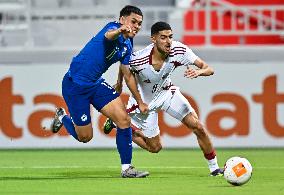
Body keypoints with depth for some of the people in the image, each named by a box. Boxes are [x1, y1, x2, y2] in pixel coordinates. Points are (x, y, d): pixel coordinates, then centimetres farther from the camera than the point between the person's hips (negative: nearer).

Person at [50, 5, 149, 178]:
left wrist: (140, 102, 21)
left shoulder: (127, 46, 7)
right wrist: (119, 31, -69)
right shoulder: (114, 27, -18)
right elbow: (109, 35, -45)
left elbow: (128, 75, 19)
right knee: (85, 136, 0)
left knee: (124, 120, -8)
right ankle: (63, 118, 32)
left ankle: (126, 168, 0)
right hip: (74, 84, -8)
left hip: (96, 83, 8)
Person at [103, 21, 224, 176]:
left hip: (166, 92, 3)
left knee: (198, 127, -9)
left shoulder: (178, 50, -27)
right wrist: (119, 84, 8)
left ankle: (214, 168, 11)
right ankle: (117, 122, 29)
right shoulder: (138, 60, -34)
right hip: (144, 99, -3)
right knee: (155, 147, 8)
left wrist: (198, 72, -48)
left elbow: (209, 69, -26)